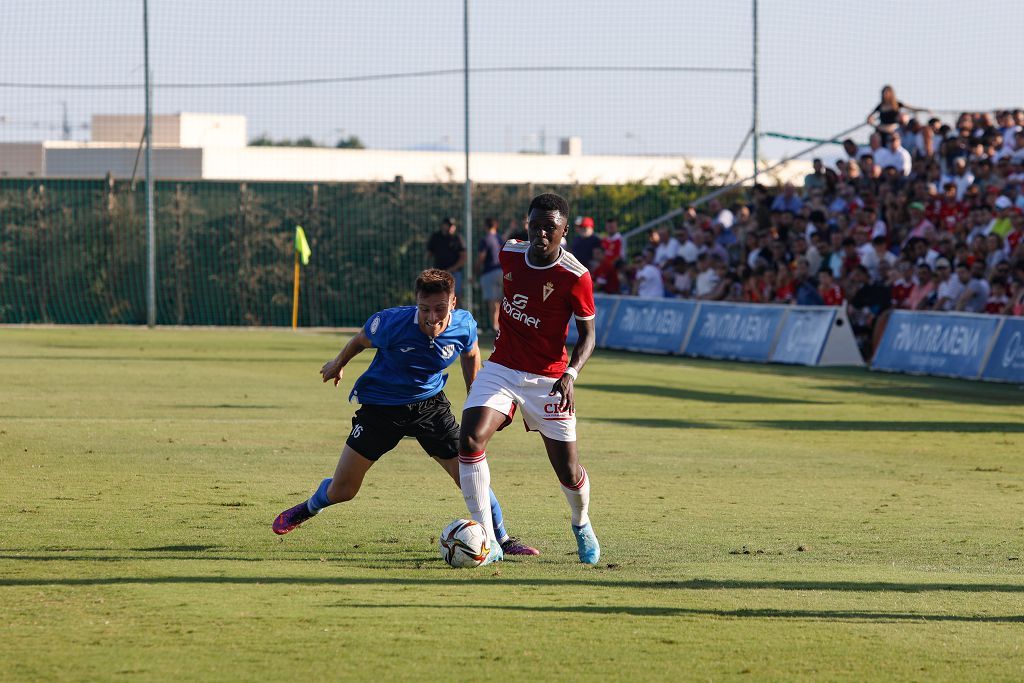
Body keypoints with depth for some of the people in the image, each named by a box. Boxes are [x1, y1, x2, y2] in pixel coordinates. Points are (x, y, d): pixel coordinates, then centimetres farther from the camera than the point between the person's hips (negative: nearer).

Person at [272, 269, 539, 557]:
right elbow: (361, 340, -3)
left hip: (430, 404, 2)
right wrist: (338, 364, 15)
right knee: (341, 490, 3)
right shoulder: (391, 322, -27)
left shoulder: (465, 325, -18)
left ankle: (503, 541, 12)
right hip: (380, 406, -2)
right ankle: (308, 509, 40)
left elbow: (471, 355, 7)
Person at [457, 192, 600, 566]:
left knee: (569, 473, 1)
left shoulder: (575, 277, -16)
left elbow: (587, 334, -8)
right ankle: (487, 539, -14)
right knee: (470, 440, -22)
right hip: (501, 369, 3)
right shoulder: (510, 254, -4)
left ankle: (581, 524, 38)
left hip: (548, 379, -3)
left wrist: (570, 374, -24)